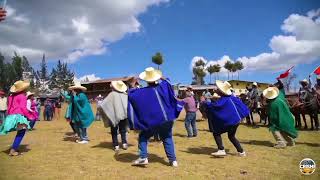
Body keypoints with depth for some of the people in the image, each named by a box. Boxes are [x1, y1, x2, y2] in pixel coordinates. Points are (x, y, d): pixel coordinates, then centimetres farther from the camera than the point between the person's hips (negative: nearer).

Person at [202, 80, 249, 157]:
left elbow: (214, 105, -29)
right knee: (231, 136, 25)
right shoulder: (231, 97, 8)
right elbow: (239, 102, 23)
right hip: (236, 120, 9)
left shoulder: (223, 99, -19)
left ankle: (221, 150, -11)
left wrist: (204, 102, -20)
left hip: (230, 121, -9)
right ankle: (241, 152, 28)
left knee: (216, 133, -2)